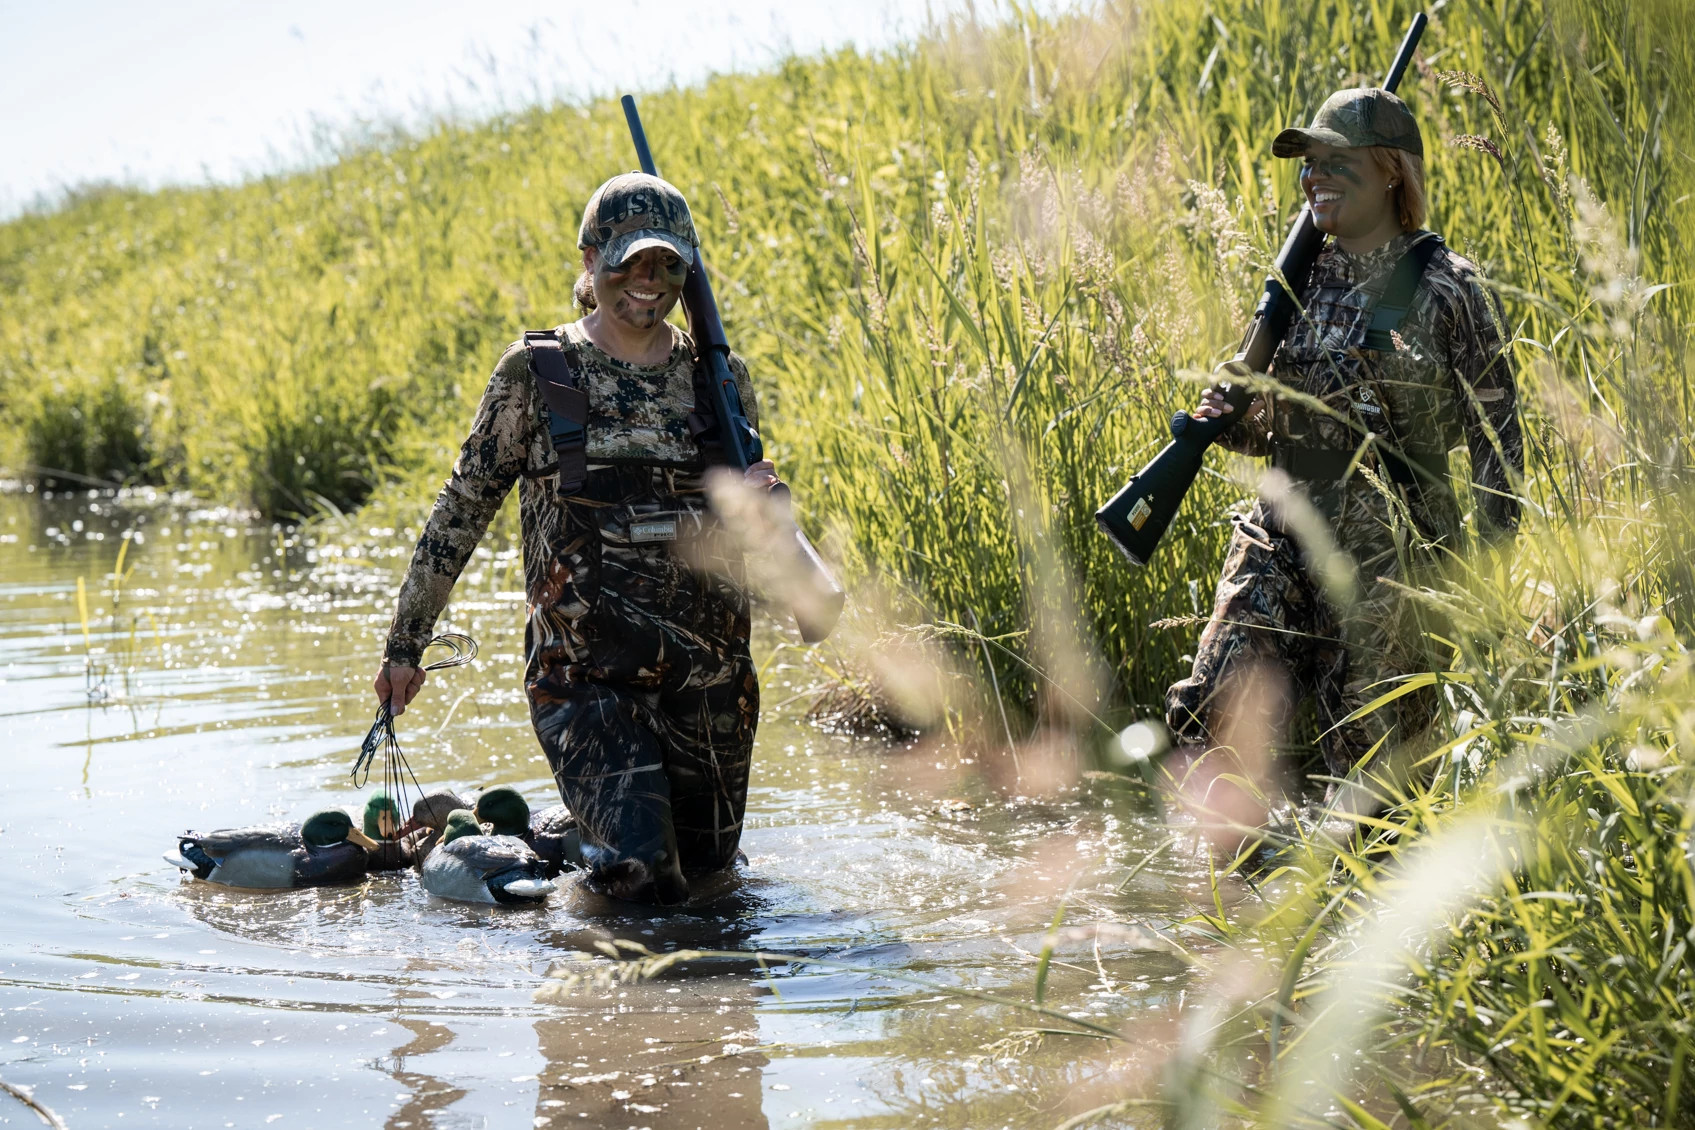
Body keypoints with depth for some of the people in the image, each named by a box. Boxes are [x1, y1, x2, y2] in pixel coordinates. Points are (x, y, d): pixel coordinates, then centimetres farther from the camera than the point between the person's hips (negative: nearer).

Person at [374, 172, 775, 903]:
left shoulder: (719, 379, 6)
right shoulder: (536, 373, -2)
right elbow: (463, 508, 4)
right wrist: (406, 644, 5)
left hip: (707, 677, 4)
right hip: (582, 675, -4)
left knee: (706, 868, 11)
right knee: (643, 873, -18)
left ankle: (592, 822, 42)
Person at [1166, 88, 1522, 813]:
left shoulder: (1449, 293, -6)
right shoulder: (1300, 282, 9)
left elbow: (1497, 440, -5)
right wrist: (1232, 422, -5)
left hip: (1391, 557, -4)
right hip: (1282, 538, 5)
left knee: (1368, 757, 3)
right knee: (1210, 715, -9)